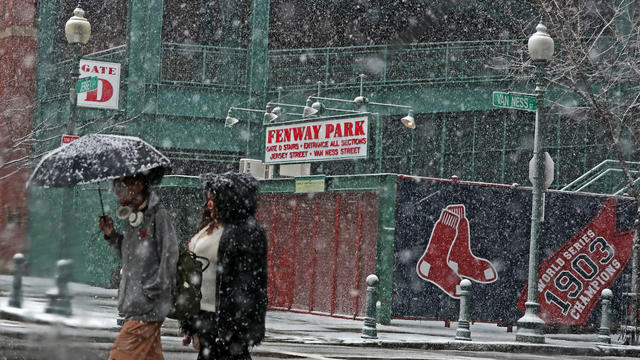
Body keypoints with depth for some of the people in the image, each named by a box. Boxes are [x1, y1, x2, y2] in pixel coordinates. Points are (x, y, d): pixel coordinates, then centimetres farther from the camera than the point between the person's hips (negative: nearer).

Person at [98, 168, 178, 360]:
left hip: (147, 309, -9)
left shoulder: (159, 216, -13)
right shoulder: (132, 219, 13)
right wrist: (111, 235, 7)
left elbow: (168, 258, -16)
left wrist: (150, 292, -15)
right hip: (134, 305, 9)